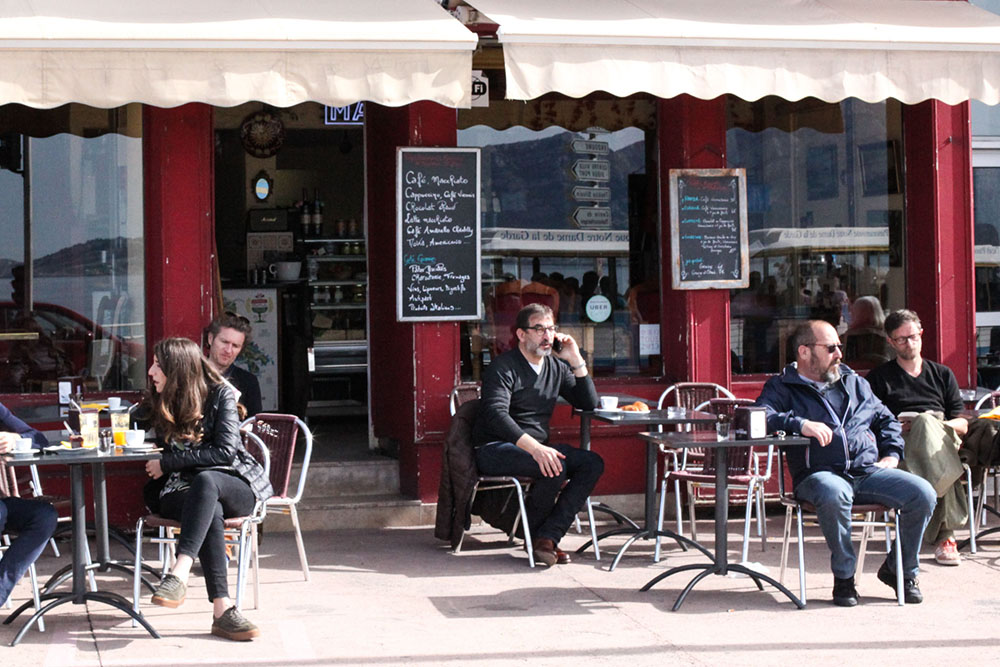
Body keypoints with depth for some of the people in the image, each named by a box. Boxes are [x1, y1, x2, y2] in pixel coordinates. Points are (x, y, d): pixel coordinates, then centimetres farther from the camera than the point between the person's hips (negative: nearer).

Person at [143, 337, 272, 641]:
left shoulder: (220, 394, -3)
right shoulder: (161, 404, 13)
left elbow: (225, 452, -13)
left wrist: (166, 464, -11)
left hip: (235, 485, -2)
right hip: (182, 489, 2)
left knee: (205, 480, -39)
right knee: (211, 511, -36)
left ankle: (179, 574, -53)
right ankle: (222, 610, -48)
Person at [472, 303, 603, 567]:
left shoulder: (556, 367, 14)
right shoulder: (504, 367, -8)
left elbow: (589, 404, 13)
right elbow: (496, 415, -24)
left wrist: (576, 362, 0)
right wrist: (535, 448, -37)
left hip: (536, 446, 8)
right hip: (495, 450, -7)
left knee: (592, 463, -16)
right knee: (555, 467, -33)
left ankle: (547, 537, -22)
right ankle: (533, 534, -9)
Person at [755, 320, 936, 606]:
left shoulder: (855, 383, 25)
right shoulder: (782, 387, 9)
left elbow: (886, 419, 32)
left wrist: (891, 454, 15)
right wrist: (800, 424, -23)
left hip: (869, 471, 5)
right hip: (820, 474, -4)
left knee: (922, 494, -20)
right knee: (834, 495, -41)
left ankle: (900, 570, 4)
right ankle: (844, 576, -18)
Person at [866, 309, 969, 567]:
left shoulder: (942, 374, 27)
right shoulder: (880, 377, 20)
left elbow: (963, 424, 17)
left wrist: (943, 425, -4)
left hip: (946, 442, 2)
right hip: (903, 445, -2)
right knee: (926, 419, -36)